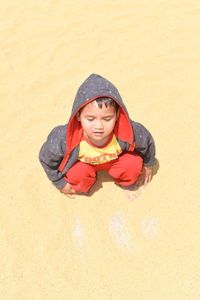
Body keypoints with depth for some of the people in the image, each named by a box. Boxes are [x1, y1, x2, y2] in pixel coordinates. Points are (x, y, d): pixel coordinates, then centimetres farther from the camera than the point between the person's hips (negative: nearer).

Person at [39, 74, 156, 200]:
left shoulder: (128, 133, -35)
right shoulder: (64, 139, -39)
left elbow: (147, 140, -10)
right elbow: (46, 157, -18)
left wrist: (147, 165, 7)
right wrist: (60, 183, -6)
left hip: (115, 159, 1)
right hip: (83, 163, -1)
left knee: (134, 162, -24)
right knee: (75, 173, -29)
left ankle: (126, 183, 12)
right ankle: (81, 187, 9)